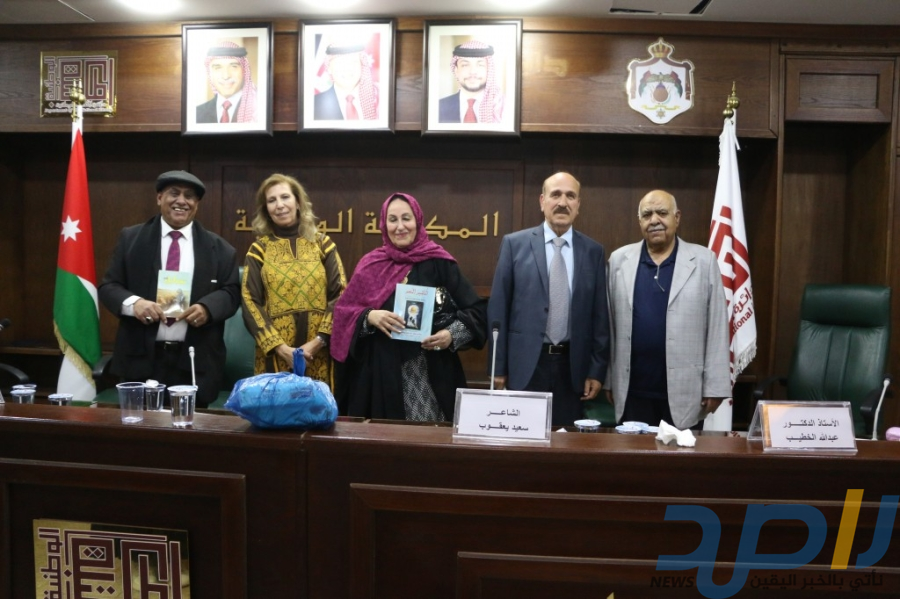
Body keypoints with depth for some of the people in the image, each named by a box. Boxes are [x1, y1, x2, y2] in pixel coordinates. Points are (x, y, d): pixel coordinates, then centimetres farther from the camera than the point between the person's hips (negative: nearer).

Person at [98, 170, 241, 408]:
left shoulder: (218, 247, 7)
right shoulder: (131, 238, 8)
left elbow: (232, 291, 5)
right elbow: (108, 286, 5)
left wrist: (207, 307, -16)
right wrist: (133, 302, -17)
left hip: (195, 362, 0)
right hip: (141, 358, 0)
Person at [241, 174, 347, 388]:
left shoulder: (322, 243, 6)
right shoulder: (259, 249, 5)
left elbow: (340, 295, 0)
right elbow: (250, 302, -1)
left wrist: (319, 340, -10)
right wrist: (280, 347, -11)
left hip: (319, 354, 0)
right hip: (274, 354, 0)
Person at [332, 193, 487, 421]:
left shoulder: (439, 263, 0)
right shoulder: (370, 265, 7)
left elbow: (475, 309, 0)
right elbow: (343, 313, 7)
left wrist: (452, 335, -16)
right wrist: (369, 316, -12)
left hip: (432, 374, -1)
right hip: (383, 373, 2)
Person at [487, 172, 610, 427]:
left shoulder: (593, 251, 6)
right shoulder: (514, 244, 0)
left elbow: (600, 314, 6)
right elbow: (498, 308, 0)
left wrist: (597, 370, 3)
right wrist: (498, 366, -2)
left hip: (572, 367, 2)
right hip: (525, 365, -1)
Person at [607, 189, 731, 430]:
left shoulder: (704, 260, 0)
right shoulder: (619, 260, 5)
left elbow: (717, 329, 0)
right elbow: (609, 324, 7)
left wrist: (714, 387, -2)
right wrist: (607, 379, 6)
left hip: (683, 393, -1)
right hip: (632, 390, 2)